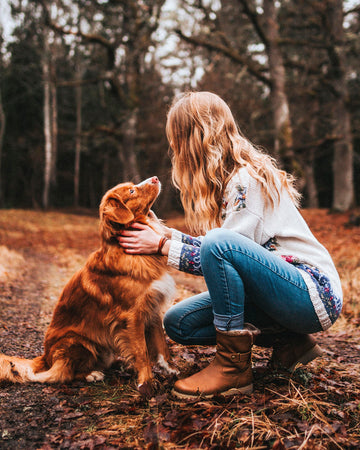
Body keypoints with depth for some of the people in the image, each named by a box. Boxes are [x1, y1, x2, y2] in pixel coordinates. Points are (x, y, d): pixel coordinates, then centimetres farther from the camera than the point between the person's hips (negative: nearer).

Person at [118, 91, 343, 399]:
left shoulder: (248, 180, -19)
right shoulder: (224, 178, 8)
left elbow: (217, 251, -22)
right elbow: (206, 249, 11)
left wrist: (161, 246, -14)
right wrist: (162, 231, 8)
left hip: (315, 292, -9)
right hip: (281, 292, 9)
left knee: (220, 245, -33)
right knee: (178, 323, -1)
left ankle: (234, 368, -18)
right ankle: (289, 341, 5)